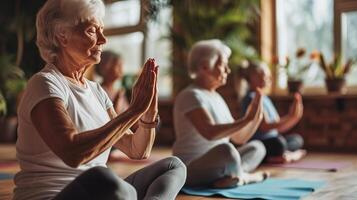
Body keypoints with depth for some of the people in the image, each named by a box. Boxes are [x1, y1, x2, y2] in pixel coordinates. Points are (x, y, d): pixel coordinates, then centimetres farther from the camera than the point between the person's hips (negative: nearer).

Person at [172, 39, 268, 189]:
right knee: (225, 149, -36)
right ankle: (243, 177, -5)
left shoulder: (216, 97, 15)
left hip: (215, 167, 10)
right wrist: (247, 119, -26)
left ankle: (227, 177, -19)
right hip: (191, 171, -10)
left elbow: (239, 138, 16)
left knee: (256, 147, 8)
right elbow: (210, 133, -29)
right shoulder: (191, 95, -13)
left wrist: (256, 118, -1)